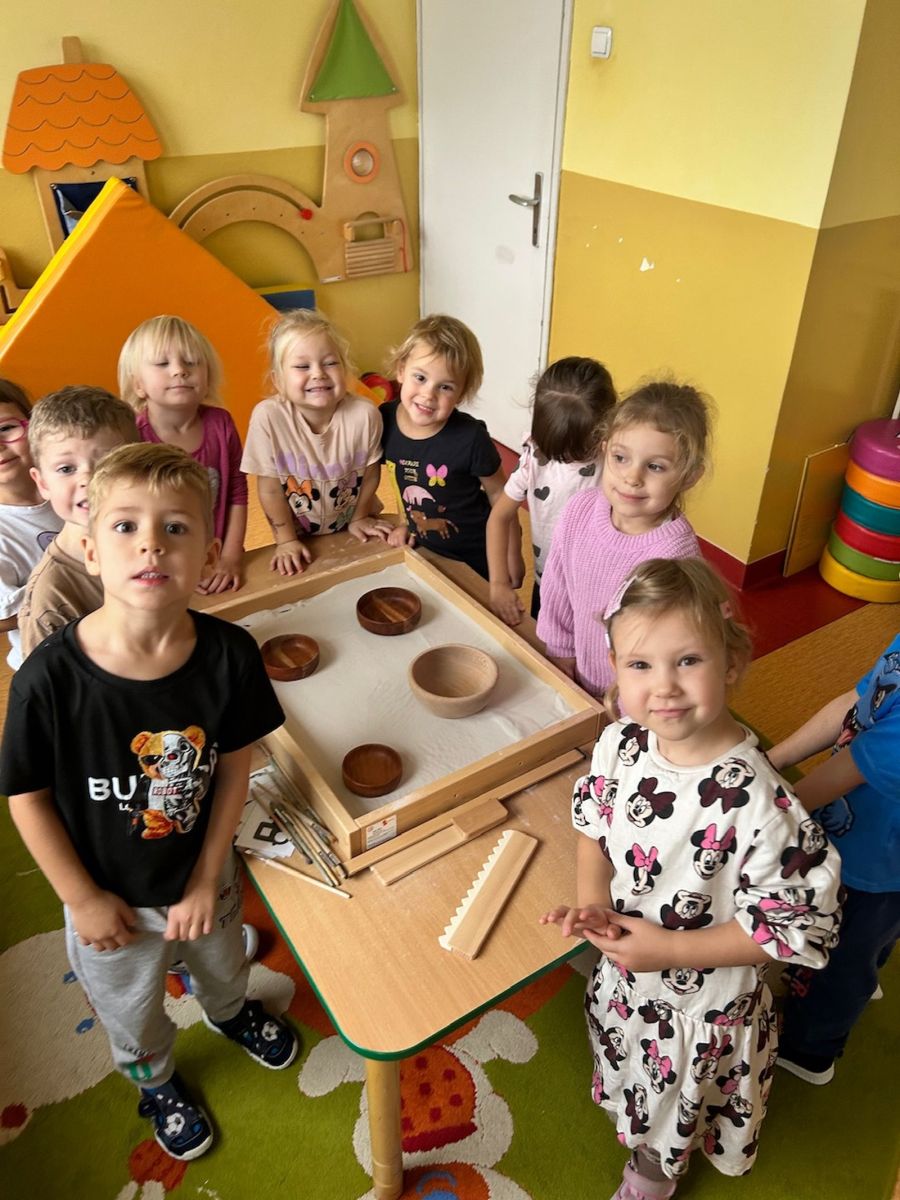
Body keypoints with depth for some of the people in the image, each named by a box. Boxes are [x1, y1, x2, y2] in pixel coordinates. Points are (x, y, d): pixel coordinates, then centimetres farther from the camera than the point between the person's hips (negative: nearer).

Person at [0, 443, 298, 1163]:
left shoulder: (229, 654, -26)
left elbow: (235, 767, -13)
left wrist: (208, 879, -8)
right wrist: (82, 899, -10)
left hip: (203, 875, 2)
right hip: (111, 896, -1)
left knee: (222, 964, 34)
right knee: (131, 1012, 29)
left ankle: (230, 1011, 71)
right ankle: (155, 1080, 63)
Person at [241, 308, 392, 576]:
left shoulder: (365, 414, -27)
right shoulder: (267, 416, -28)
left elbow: (371, 473, -10)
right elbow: (270, 488, -17)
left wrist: (360, 517, 1)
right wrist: (286, 540, -10)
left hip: (351, 528, 1)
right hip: (299, 535, -1)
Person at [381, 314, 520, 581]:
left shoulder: (471, 438, -28)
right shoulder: (385, 420, -15)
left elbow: (499, 495, -14)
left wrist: (512, 557, -7)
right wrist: (406, 523, 8)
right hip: (424, 553, 5)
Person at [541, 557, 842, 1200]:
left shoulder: (756, 802, -37)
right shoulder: (620, 744, -20)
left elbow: (795, 927, -26)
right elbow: (593, 821, -1)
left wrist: (671, 949, -27)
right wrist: (592, 900, -17)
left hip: (702, 1003, -4)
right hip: (622, 977, 5)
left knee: (667, 1121, 28)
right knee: (636, 1081, 36)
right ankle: (643, 1137, 68)